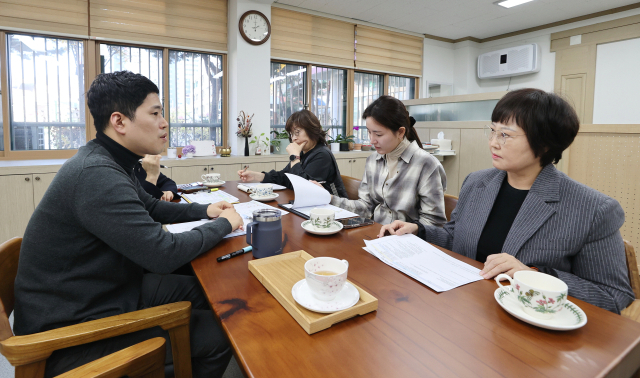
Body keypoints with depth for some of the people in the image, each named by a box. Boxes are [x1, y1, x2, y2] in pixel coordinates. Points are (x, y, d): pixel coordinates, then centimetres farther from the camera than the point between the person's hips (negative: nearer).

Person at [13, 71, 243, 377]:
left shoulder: (109, 162, 4)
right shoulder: (96, 174, -29)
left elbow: (151, 208, 19)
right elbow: (163, 255, -31)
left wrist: (204, 210, 4)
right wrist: (224, 224, -15)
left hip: (109, 290, 10)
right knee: (217, 336, -13)